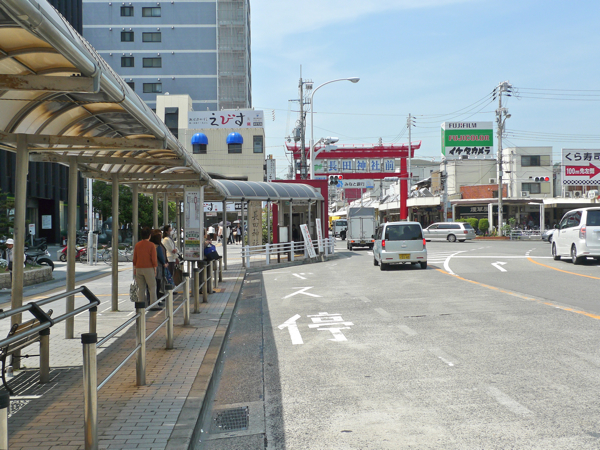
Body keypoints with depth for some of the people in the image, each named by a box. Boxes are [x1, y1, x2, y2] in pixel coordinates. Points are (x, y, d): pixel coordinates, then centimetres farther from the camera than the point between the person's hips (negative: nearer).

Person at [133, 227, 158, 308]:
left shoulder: (137, 245, 6)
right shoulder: (151, 245, -7)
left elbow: (134, 258, 10)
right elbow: (154, 259, -8)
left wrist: (135, 269, 17)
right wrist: (155, 269, 2)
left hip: (139, 268, 4)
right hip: (148, 268, -4)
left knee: (141, 288, 8)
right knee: (152, 287, 2)